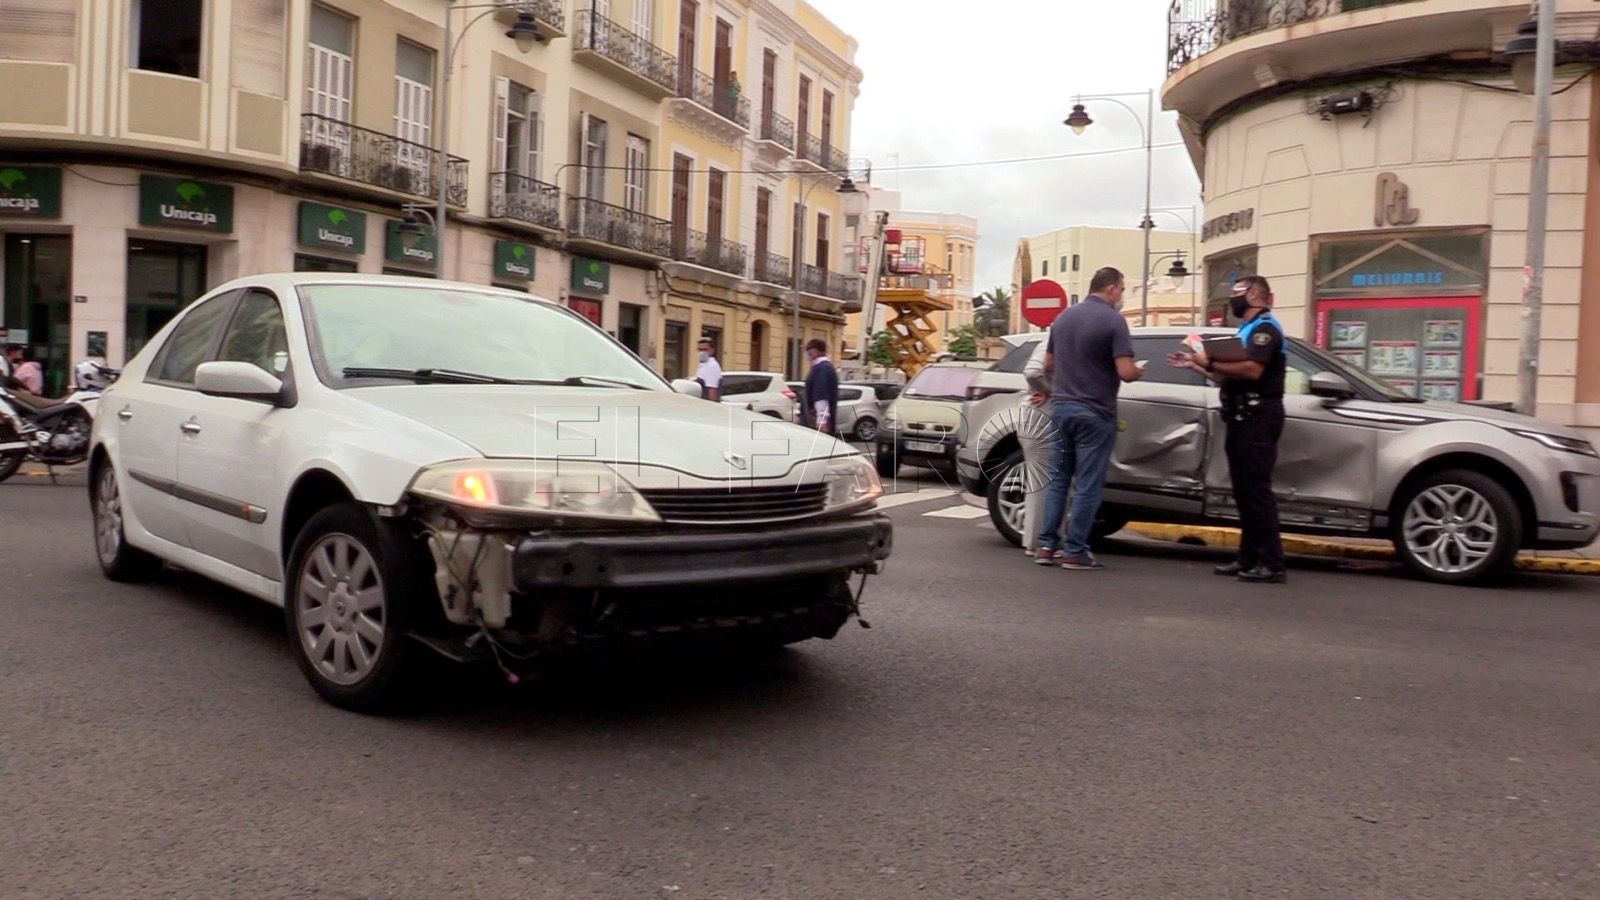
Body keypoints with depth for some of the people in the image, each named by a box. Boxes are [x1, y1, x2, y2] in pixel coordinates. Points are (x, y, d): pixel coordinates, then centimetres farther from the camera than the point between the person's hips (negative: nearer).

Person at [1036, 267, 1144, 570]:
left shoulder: (1063, 318, 9)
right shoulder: (1113, 320, -12)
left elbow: (1048, 365, 17)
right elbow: (1126, 372, -19)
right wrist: (1138, 371, 3)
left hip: (1061, 407, 6)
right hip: (1095, 412, -6)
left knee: (1058, 479, 14)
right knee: (1087, 485, 1)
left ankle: (1046, 545, 12)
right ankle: (1074, 552, 4)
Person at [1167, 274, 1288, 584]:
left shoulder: (1264, 328, -7)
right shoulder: (1248, 330, 25)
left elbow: (1252, 371, -23)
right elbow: (1230, 377, 24)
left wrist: (1210, 362, -18)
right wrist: (1195, 365, 16)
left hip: (1258, 417, -10)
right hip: (1243, 417, 10)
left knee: (1256, 490, -14)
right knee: (1244, 491, 10)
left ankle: (1272, 564, -15)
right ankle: (1249, 559, 14)